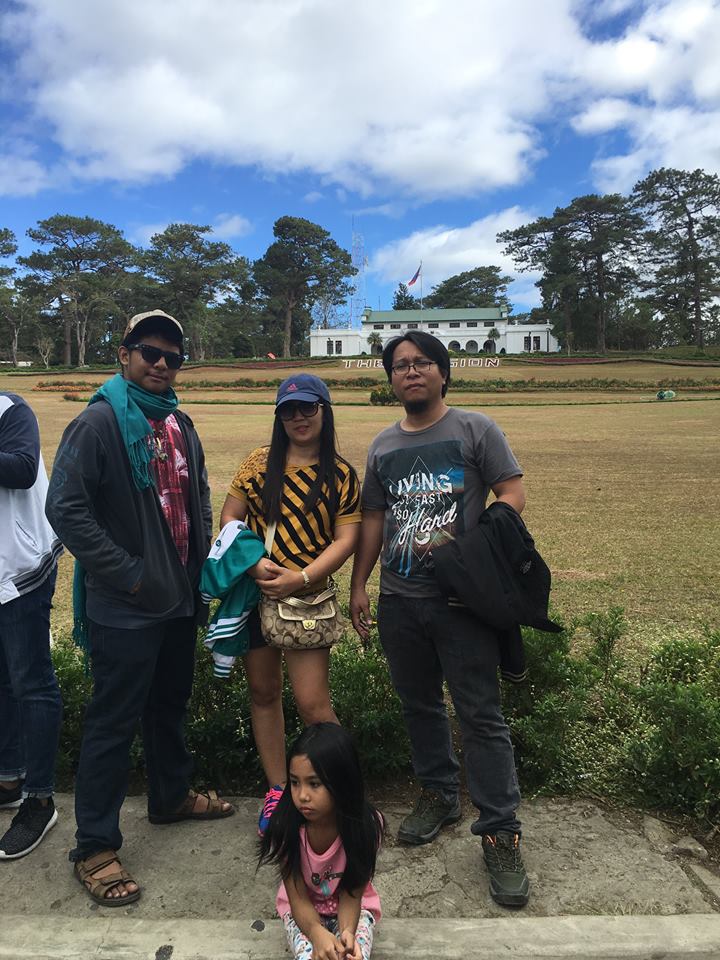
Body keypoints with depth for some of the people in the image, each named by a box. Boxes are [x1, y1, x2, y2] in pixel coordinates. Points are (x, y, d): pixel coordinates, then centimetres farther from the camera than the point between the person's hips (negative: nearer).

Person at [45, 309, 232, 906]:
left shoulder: (179, 424, 9)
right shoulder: (100, 423, -13)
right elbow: (65, 509, -19)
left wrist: (200, 561, 10)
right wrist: (128, 574, -18)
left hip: (179, 599, 7)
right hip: (125, 608, -7)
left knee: (170, 706, 22)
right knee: (113, 723, 4)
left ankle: (172, 797, 43)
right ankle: (95, 848, 21)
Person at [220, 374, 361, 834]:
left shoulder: (342, 475, -1)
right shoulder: (260, 463, 5)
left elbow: (345, 539, -5)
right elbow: (229, 519, 4)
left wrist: (301, 577, -16)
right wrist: (254, 561, -13)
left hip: (307, 597, -3)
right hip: (254, 590, 3)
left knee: (313, 704, -5)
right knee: (264, 692, 13)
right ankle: (277, 790, 30)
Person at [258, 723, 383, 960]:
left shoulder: (366, 824, -25)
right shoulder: (285, 825, -24)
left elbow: (351, 894, -16)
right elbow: (298, 898, -17)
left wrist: (347, 932, -37)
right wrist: (317, 933, -38)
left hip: (351, 908, 0)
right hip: (303, 910, 1)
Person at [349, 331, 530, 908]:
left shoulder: (475, 429, -1)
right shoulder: (383, 446, 13)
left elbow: (512, 496, -6)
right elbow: (373, 518, 15)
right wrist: (358, 585, 11)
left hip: (461, 598, -5)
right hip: (399, 600, 5)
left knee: (481, 716, -1)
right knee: (419, 704, 17)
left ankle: (501, 832, 12)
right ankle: (439, 795, 36)